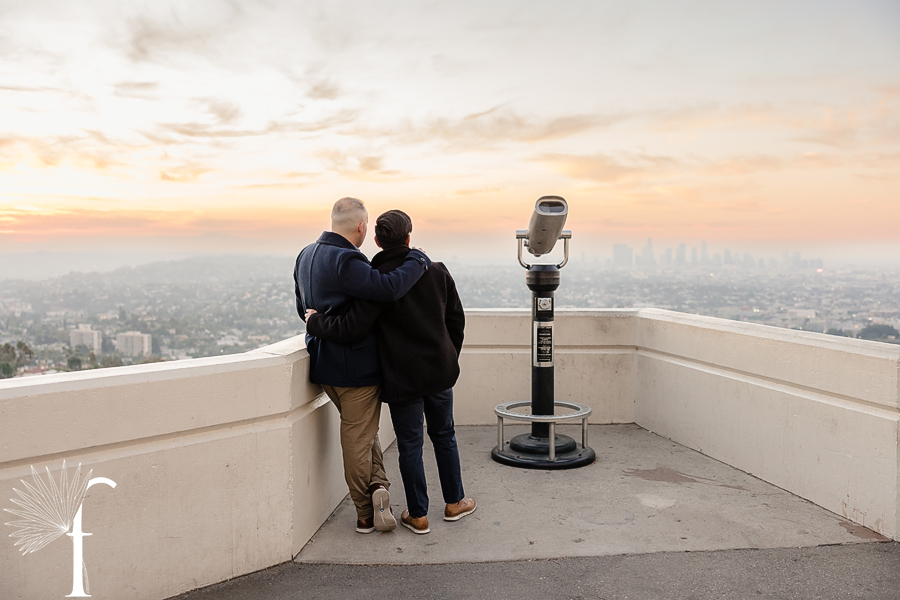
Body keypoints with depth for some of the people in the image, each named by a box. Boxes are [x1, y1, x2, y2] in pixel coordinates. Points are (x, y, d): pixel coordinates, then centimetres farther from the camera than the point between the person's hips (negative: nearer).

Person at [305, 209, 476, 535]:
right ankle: (454, 502, 32)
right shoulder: (437, 272, 0)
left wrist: (314, 321, -6)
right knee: (444, 435, 20)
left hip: (403, 377, -4)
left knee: (410, 443, 8)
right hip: (440, 373, 4)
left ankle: (418, 514, 19)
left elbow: (352, 328, -23)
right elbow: (456, 319, 8)